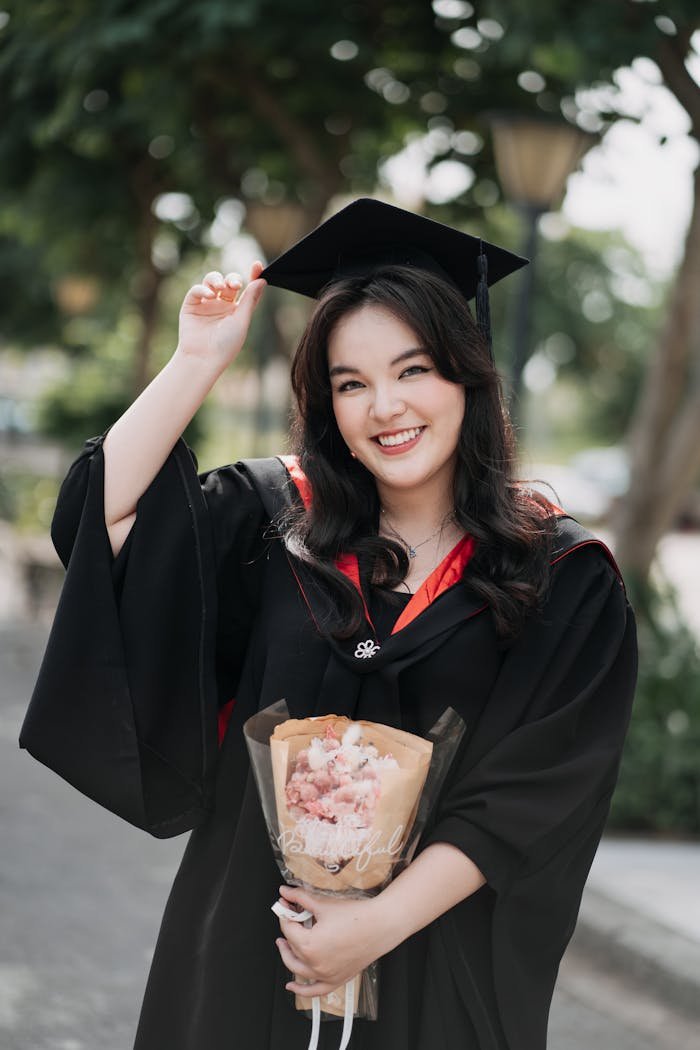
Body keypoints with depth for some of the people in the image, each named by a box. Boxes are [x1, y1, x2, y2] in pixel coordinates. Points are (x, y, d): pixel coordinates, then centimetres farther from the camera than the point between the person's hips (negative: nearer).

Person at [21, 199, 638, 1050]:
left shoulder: (564, 580, -8)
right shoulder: (278, 516, 0)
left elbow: (533, 796, -12)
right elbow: (102, 515, -8)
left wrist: (383, 922, -17)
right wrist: (200, 360, -11)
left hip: (439, 956, -2)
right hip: (249, 931, 2)